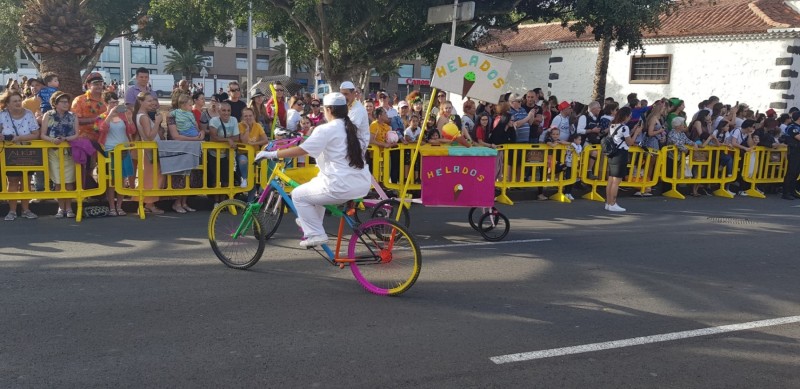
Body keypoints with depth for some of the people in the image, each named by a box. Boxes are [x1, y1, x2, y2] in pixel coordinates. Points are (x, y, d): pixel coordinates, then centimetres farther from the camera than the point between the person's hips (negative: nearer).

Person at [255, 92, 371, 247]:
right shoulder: (353, 128, 13)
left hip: (342, 187, -8)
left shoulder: (326, 130, -8)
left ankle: (315, 234, 5)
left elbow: (300, 150, -13)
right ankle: (312, 221, 41)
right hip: (364, 184, 8)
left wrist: (272, 154, -4)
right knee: (317, 182, 33)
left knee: (298, 195, 9)